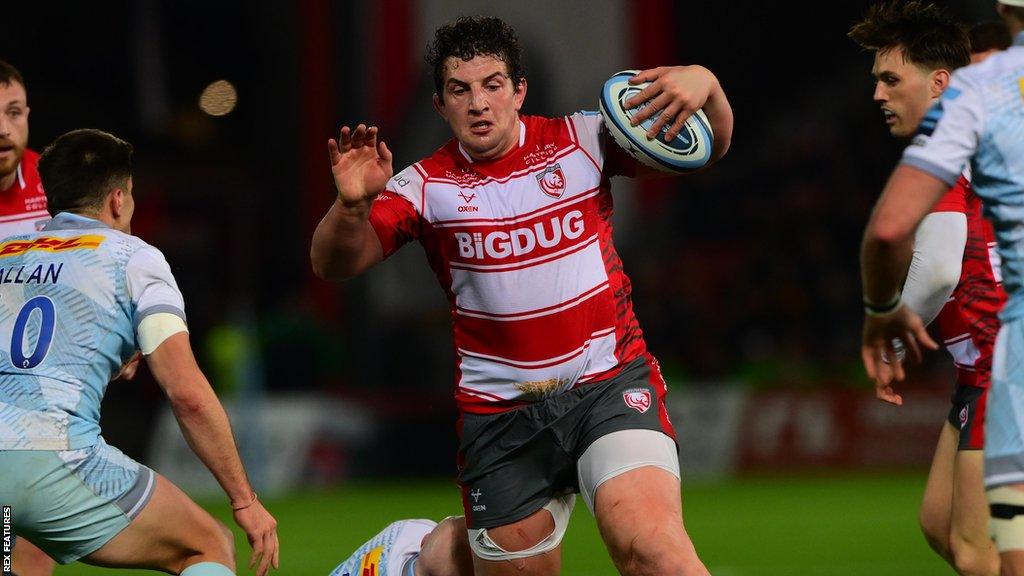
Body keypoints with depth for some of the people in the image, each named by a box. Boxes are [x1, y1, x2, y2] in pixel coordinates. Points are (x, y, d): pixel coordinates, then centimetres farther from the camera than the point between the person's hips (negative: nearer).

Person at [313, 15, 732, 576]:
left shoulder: (581, 141, 3)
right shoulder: (425, 187, 2)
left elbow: (708, 146, 7)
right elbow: (332, 264, -5)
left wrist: (703, 85, -15)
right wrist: (351, 206, -26)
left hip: (610, 382, -1)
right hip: (500, 413, 1)